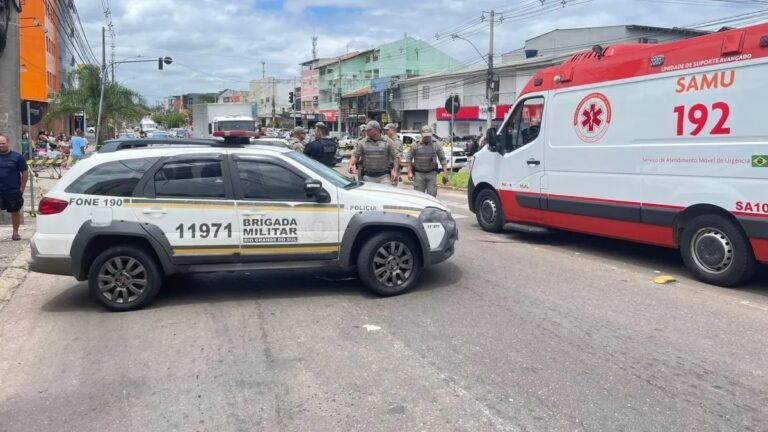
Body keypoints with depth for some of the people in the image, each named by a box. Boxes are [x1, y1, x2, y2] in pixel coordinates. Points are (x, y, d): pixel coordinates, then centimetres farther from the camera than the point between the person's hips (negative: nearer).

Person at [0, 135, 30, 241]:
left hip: (14, 191, -1)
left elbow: (25, 173, 0)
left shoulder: (16, 157, -2)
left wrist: (22, 188, -5)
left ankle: (15, 232, 22)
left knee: (15, 212, 10)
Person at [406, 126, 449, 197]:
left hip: (431, 174, 1)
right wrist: (409, 172, -8)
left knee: (432, 196, -4)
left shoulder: (436, 146, 4)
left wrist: (445, 173, -4)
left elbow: (442, 159, 5)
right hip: (419, 174, -1)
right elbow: (408, 159, 1)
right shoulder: (415, 145, 0)